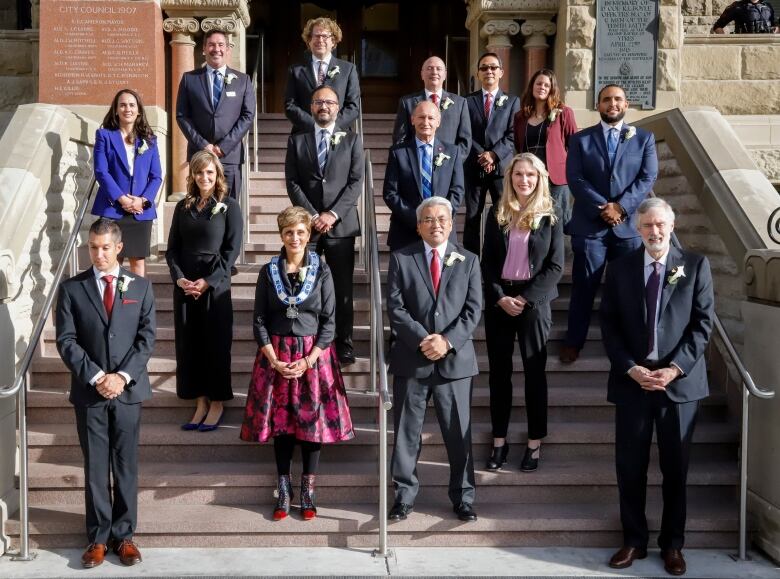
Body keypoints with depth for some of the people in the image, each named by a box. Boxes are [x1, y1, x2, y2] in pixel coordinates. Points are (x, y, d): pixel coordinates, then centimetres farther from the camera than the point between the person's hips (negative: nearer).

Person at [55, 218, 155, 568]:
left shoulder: (140, 287, 6)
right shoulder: (72, 288, 4)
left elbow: (147, 337, 0)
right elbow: (66, 340, -2)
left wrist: (122, 376, -12)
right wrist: (96, 376, -12)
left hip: (128, 390, 0)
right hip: (89, 392, 0)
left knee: (126, 466, 5)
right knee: (95, 467, 5)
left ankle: (124, 535, 14)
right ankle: (98, 538, 14)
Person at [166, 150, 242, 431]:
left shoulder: (228, 206, -1)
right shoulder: (183, 207, 11)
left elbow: (232, 249, -7)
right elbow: (172, 248, 9)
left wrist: (207, 281, -13)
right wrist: (179, 278, -7)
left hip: (215, 285, -4)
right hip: (184, 285, 4)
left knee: (216, 343, 1)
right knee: (189, 342, 5)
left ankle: (217, 403, 12)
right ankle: (200, 402, 15)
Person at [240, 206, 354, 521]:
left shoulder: (322, 271, -1)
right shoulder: (268, 272, 2)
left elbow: (329, 321, -3)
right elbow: (259, 321, 2)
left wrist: (308, 361, -12)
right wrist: (274, 361, -9)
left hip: (314, 355, -1)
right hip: (276, 355, 1)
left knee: (312, 419, 1)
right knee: (280, 420, 4)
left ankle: (307, 490, 12)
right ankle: (284, 489, 15)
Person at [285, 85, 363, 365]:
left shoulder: (352, 140, 9)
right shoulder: (297, 141, 11)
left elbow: (356, 182, 0)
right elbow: (292, 183, 3)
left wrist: (333, 214, -11)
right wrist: (312, 216, -9)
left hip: (341, 224, 0)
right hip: (306, 223, 1)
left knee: (342, 287, 2)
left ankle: (343, 344, 9)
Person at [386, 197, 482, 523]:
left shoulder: (468, 261, 8)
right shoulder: (401, 259, 4)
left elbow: (474, 309, 0)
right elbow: (394, 307, -3)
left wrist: (447, 340, -14)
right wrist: (422, 340, -14)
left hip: (454, 359, 1)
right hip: (411, 359, 0)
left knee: (458, 432, 6)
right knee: (407, 432, 7)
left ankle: (463, 498, 19)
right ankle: (404, 496, 19)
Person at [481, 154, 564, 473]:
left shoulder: (550, 217, -1)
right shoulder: (496, 214, 5)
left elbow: (555, 267, -5)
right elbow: (487, 263, 3)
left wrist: (525, 298, -13)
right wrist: (500, 297, -11)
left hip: (534, 301, -2)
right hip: (498, 300, 2)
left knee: (535, 371, 4)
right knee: (499, 371, 6)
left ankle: (535, 443, 13)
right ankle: (499, 440, 15)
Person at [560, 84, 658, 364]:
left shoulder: (644, 138, 9)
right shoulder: (580, 139, 7)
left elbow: (648, 177, -1)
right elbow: (575, 178, -4)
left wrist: (621, 207, -15)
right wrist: (602, 207, -15)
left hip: (630, 224, 1)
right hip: (590, 223, -1)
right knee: (584, 286, 3)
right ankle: (573, 342, 14)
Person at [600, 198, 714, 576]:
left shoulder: (695, 266, 2)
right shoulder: (620, 268, 5)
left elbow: (702, 323, -3)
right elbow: (608, 325, 2)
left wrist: (675, 368, -13)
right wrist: (630, 368, -10)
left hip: (680, 381, -1)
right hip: (631, 380, 1)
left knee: (676, 468, 8)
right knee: (630, 466, 6)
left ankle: (672, 544, 21)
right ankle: (633, 540, 20)